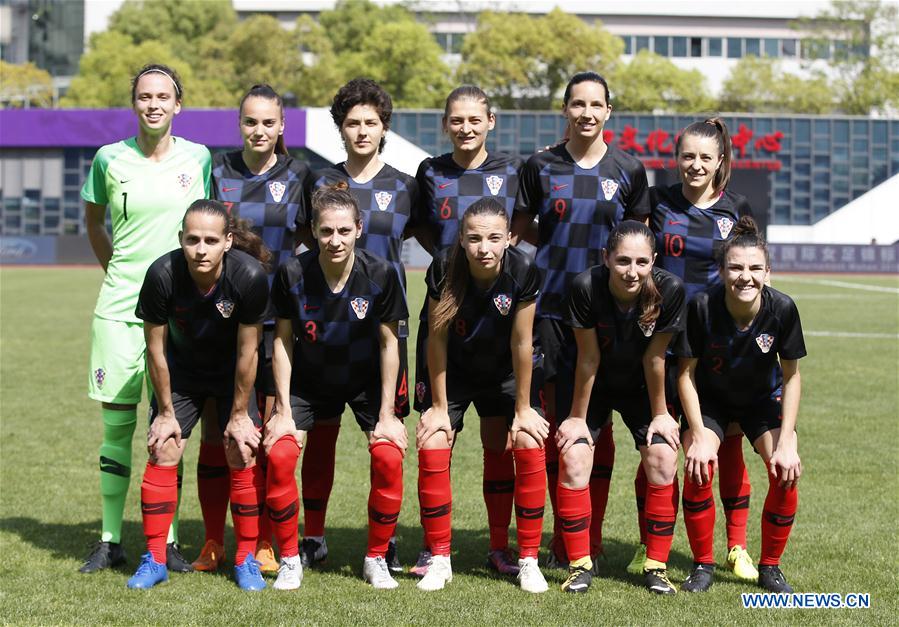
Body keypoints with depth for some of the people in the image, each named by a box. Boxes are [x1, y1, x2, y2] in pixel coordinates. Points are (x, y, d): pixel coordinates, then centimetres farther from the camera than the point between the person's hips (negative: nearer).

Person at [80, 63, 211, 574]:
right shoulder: (110, 159, 2)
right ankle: (111, 540, 11)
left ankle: (168, 540, 11)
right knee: (117, 424, 3)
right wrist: (118, 272, 11)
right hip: (119, 306, 0)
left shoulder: (197, 159, 2)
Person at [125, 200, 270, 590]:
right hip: (181, 371, 1)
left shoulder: (249, 276, -31)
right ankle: (154, 561, 6)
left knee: (243, 456, -8)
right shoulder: (162, 274, -28)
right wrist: (166, 411, -7)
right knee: (163, 452, -6)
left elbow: (247, 351, -20)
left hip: (234, 374, -1)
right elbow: (155, 348, -15)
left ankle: (247, 560, 6)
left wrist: (239, 414, -12)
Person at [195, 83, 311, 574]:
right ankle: (213, 544, 12)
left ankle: (264, 544, 12)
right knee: (215, 433, 1)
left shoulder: (297, 176, 5)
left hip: (277, 318, 0)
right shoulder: (217, 171, 6)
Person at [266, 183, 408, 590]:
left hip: (366, 381, 0)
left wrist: (386, 414, -11)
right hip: (308, 381, 0)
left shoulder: (380, 274, -20)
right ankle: (289, 560, 0)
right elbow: (283, 341, -9)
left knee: (389, 455, -19)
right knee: (279, 454, -18)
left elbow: (388, 344, -11)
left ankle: (376, 559, 2)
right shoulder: (293, 274, -20)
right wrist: (283, 411, -11)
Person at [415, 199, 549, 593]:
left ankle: (529, 560, -1)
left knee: (530, 450, -15)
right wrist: (439, 407, -12)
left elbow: (521, 343, -18)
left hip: (506, 373, 0)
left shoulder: (524, 272, -27)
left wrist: (523, 408, -11)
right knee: (432, 451, -13)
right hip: (453, 373, 0)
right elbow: (437, 341, -17)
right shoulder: (443, 270, -26)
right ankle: (439, 559, 3)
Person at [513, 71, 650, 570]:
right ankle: (562, 539, 10)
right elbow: (520, 228, 11)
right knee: (555, 416, 1)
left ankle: (592, 538, 10)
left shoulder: (628, 171, 5)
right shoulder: (541, 166, 4)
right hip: (551, 305, 0)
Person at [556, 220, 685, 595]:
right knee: (574, 458, -17)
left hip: (640, 385, 1)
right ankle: (579, 564, -3)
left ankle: (656, 565, 1)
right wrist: (577, 416, -12)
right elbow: (588, 359, -20)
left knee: (663, 459, -13)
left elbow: (654, 359, -16)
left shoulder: (669, 290, -28)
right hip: (590, 384, -1)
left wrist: (660, 413, -7)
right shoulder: (586, 287, -31)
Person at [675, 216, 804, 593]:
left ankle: (770, 568, 3)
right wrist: (698, 437, -22)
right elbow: (686, 373, -17)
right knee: (698, 470, -24)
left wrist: (786, 442, -18)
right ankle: (703, 565, -2)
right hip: (709, 398, -1)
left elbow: (791, 376, -13)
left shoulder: (782, 309, -26)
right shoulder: (702, 307, -29)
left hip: (764, 399, 1)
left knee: (786, 473, -19)